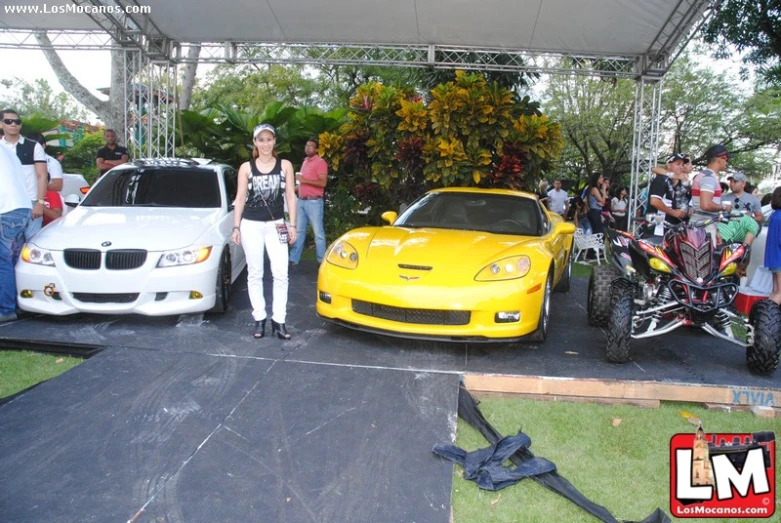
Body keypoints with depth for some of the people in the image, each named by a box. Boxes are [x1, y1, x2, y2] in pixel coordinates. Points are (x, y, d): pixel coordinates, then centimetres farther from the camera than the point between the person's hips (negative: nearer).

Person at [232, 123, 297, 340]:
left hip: (276, 225, 0)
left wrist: (292, 225, -1)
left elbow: (290, 196, 4)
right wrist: (236, 227, 1)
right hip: (251, 225, 0)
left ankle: (278, 320, 2)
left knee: (280, 274, -5)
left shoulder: (285, 165, 4)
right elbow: (240, 198, 6)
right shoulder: (246, 167, 4)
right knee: (255, 274, 5)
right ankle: (259, 319, 13)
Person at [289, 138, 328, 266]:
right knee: (299, 230, 10)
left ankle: (322, 261, 3)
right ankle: (294, 258, 14)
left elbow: (323, 183, -17)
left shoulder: (320, 162, -7)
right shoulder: (305, 161, 19)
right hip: (302, 201, 8)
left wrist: (304, 180, -18)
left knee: (318, 232, -3)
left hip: (314, 202, -8)